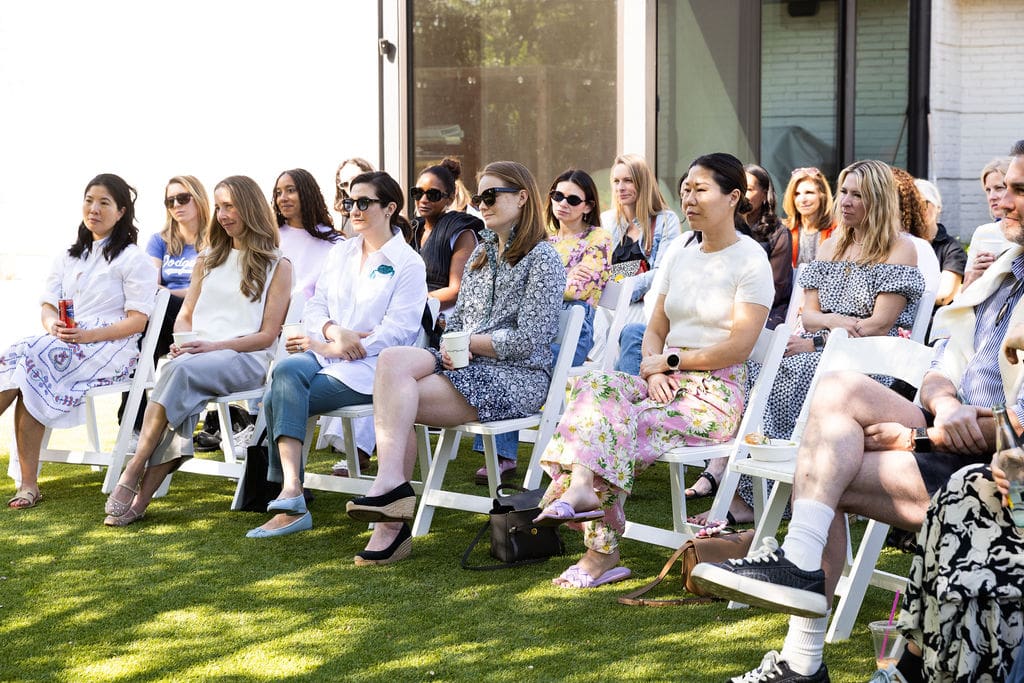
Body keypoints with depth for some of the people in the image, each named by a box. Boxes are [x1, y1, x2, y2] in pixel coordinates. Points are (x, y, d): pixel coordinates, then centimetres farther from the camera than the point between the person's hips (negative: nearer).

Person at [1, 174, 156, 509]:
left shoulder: (134, 260, 3)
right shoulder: (69, 257, 23)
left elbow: (137, 320, -6)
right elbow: (48, 306, 15)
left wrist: (87, 335, -18)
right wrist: (53, 325, -10)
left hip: (111, 349, -5)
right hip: (63, 344, 5)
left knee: (27, 358, -29)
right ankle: (28, 483, -30)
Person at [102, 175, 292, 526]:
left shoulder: (277, 266, 8)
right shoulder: (208, 259, 26)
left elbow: (267, 335, 0)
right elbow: (185, 316, 23)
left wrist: (212, 346, -13)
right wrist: (184, 342, -1)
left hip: (245, 359, -4)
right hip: (196, 354, 4)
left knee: (181, 371, -36)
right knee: (181, 387, -34)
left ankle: (132, 473, -40)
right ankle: (141, 496, -44)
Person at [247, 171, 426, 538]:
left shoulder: (408, 265, -2)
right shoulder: (341, 252, 19)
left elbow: (397, 331, -11)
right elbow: (315, 304, 13)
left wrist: (328, 348, -15)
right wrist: (332, 330, -12)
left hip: (368, 368, -5)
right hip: (324, 354, 5)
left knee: (278, 400, -27)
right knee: (286, 370, -32)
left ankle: (289, 495, -20)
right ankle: (291, 492, -39)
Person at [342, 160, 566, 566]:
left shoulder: (542, 259, -4)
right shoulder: (482, 252, 22)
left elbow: (529, 340, -12)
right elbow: (457, 319, 20)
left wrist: (467, 343, -6)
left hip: (518, 378, -7)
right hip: (466, 367, 7)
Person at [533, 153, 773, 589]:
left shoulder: (751, 261, -3)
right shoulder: (680, 259, 20)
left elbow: (739, 346, -12)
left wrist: (670, 361, -8)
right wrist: (653, 371, -5)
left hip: (716, 393, -6)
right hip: (668, 383, 6)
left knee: (612, 428, -29)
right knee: (591, 387, -25)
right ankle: (580, 488, -38)